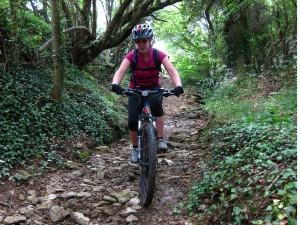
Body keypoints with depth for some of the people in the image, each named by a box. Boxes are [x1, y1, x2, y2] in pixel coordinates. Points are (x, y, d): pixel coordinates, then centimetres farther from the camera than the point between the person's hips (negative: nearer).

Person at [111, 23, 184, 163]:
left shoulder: (159, 55, -19)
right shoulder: (131, 56, -19)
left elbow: (172, 72, -30)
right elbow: (120, 72, -31)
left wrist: (178, 86, -50)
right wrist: (115, 84, -53)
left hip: (154, 88, 0)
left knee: (156, 102, -36)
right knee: (132, 121, -16)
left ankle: (160, 139, -24)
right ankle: (135, 148, 9)